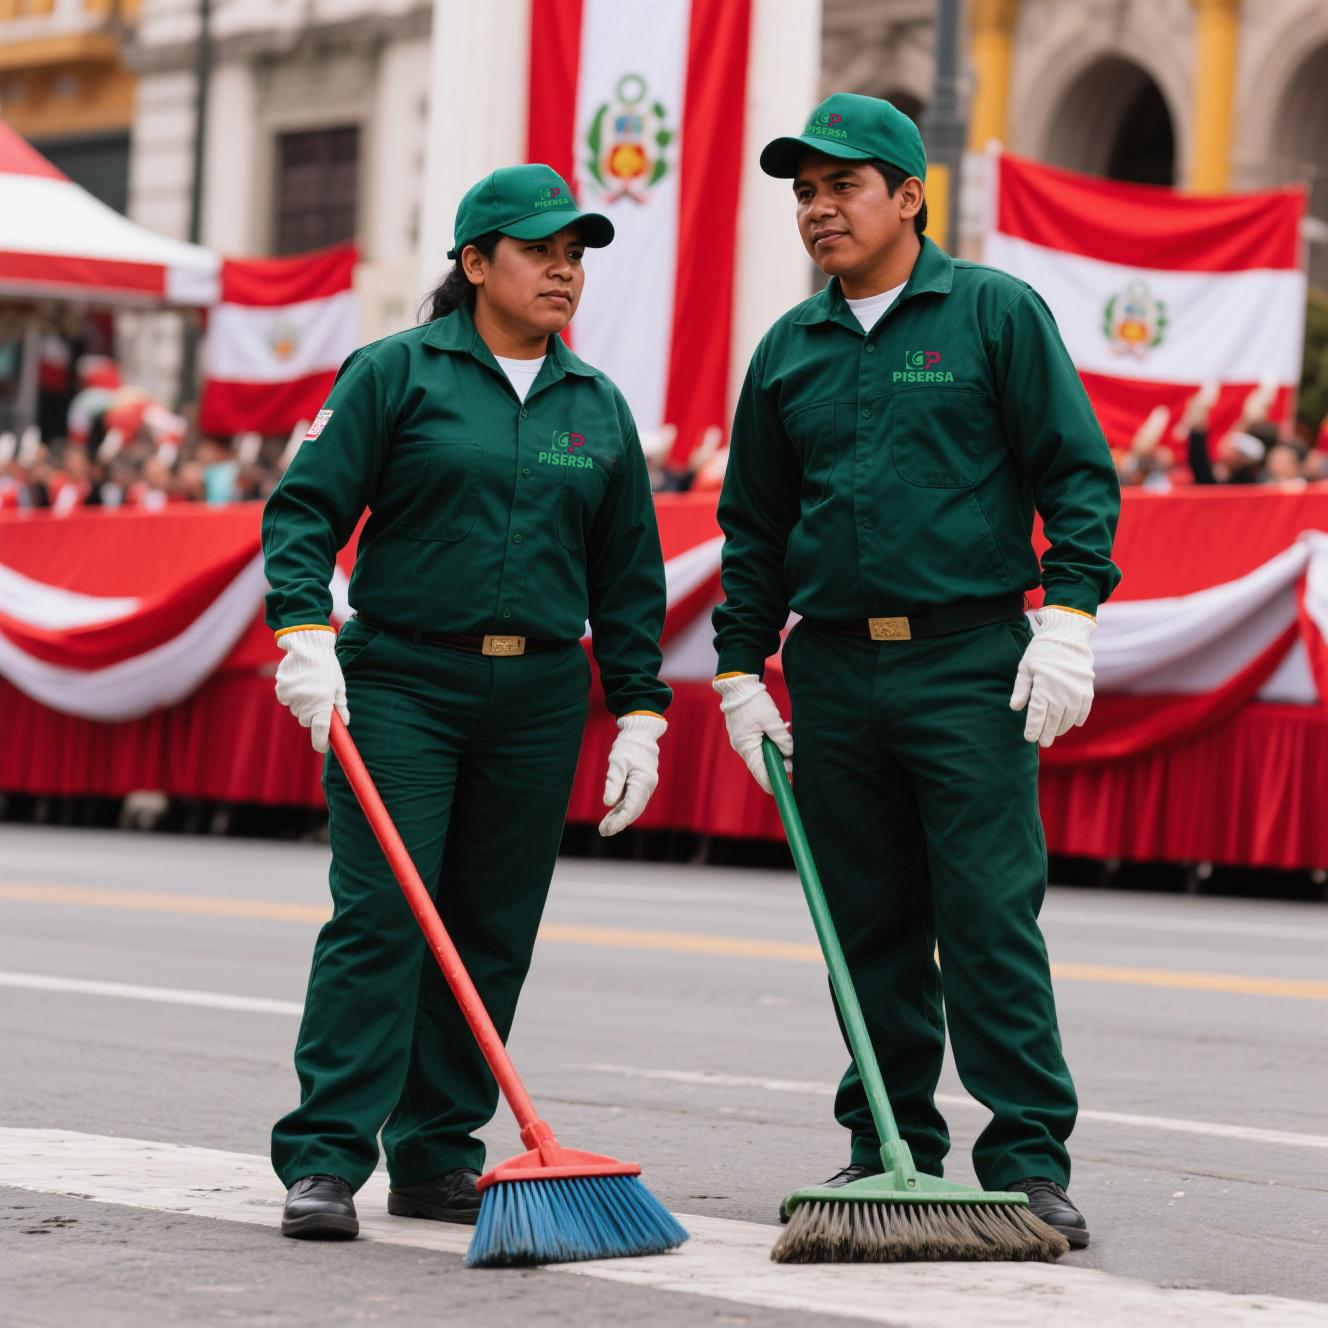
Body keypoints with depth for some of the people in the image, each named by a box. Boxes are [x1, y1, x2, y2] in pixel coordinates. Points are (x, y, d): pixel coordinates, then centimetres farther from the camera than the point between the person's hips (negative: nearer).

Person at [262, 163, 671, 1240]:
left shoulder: (599, 408, 12)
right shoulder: (398, 373, 0)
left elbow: (628, 576, 16)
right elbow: (307, 507, -3)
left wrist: (640, 713, 10)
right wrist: (305, 636, -17)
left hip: (539, 699, 4)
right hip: (401, 681, -4)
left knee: (493, 935, 5)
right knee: (379, 917, -11)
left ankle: (438, 1157, 14)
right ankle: (324, 1160, -9)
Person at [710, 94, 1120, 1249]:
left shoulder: (995, 312, 1)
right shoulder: (789, 352, 14)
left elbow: (1077, 472, -1)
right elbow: (754, 526, 19)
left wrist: (1069, 614, -11)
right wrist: (742, 669, 14)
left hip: (970, 666, -4)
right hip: (834, 671, 5)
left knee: (990, 919, -8)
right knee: (871, 929, 8)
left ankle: (1030, 1163, -4)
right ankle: (894, 1150, 17)